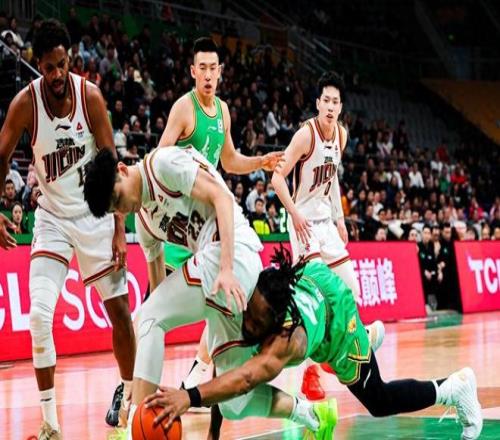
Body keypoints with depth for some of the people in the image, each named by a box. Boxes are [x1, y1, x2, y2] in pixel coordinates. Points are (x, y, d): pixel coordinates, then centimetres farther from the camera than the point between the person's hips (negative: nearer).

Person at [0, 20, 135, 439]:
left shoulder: (90, 95, -14)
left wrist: (119, 229, -13)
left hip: (95, 213, 1)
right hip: (53, 216, -1)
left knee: (119, 308, 6)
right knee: (39, 313, -15)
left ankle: (130, 392, 28)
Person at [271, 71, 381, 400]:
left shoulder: (341, 135, 5)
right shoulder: (306, 134, -17)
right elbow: (278, 177, -19)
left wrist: (340, 219, 16)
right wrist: (294, 213, -29)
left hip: (327, 221, 8)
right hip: (304, 221, -8)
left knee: (350, 290, 8)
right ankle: (310, 372, -17)